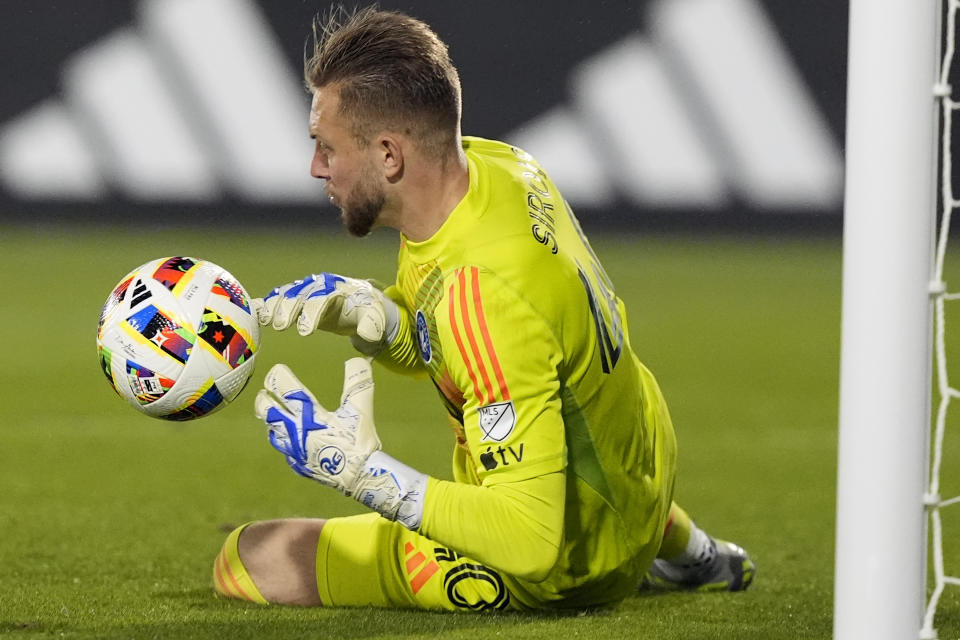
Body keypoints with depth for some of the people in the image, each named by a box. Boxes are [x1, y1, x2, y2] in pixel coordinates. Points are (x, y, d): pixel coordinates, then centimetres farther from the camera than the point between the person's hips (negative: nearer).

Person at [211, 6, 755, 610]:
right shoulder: (494, 161, -12)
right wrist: (367, 313, -17)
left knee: (250, 560, -12)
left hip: (565, 568, -9)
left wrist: (364, 470, -41)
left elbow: (533, 540, -39)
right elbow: (425, 342, 6)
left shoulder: (485, 300, -39)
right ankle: (683, 549, 42)